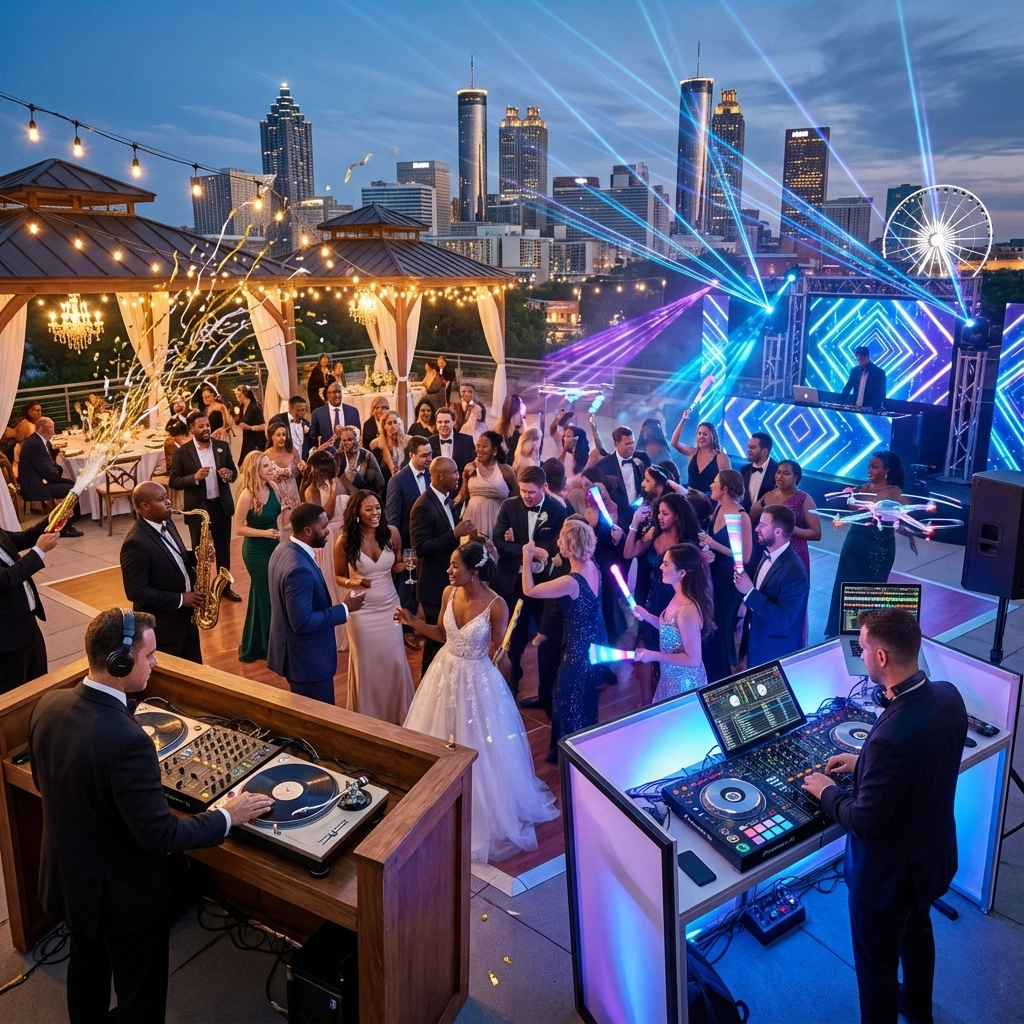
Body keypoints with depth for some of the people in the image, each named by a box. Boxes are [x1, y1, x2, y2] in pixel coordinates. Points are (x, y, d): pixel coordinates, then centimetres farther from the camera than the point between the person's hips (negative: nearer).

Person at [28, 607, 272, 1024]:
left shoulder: (48, 704, -13)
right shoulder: (127, 741, -37)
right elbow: (160, 835, -28)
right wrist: (228, 816, -15)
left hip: (64, 875, 8)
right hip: (122, 894, -7)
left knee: (86, 964, 32)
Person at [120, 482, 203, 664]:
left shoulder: (166, 524, 2)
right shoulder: (136, 542, -25)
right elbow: (135, 591, -24)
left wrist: (195, 558, -6)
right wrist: (179, 599, -21)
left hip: (186, 616, 8)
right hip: (162, 625, -8)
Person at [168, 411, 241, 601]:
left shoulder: (223, 446, 1)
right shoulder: (182, 452, -9)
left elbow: (233, 471, 7)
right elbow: (173, 481, -8)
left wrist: (229, 475, -16)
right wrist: (195, 477, -24)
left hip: (222, 505, 3)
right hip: (197, 508, -3)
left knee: (224, 547, 14)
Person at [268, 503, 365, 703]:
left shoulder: (284, 549, 1)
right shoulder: (300, 569, -31)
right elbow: (303, 623, -29)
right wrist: (345, 609, -21)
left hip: (296, 653, 10)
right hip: (308, 660, -10)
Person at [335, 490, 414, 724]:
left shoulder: (392, 533, -8)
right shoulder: (345, 541, -14)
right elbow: (339, 576, -1)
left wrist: (406, 565, -16)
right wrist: (351, 582, -23)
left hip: (390, 606, 2)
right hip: (362, 610, -2)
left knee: (395, 662, 11)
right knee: (366, 664, 11)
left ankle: (397, 715, 32)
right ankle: (368, 717, 31)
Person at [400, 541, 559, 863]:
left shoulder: (496, 606, -24)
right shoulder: (449, 592, -8)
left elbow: (496, 653, -9)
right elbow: (442, 634, 6)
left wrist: (501, 651, -26)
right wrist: (412, 622, -3)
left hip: (477, 680, -5)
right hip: (445, 673, 6)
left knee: (478, 750, 9)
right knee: (440, 744, 20)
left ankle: (486, 814, 34)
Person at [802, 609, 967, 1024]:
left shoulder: (890, 737, -40)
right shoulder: (949, 695, -15)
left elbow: (866, 822, -27)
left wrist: (825, 791, -10)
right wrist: (863, 763, 5)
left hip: (889, 872, -9)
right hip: (934, 853, 9)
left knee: (877, 966, 17)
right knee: (917, 931, 35)